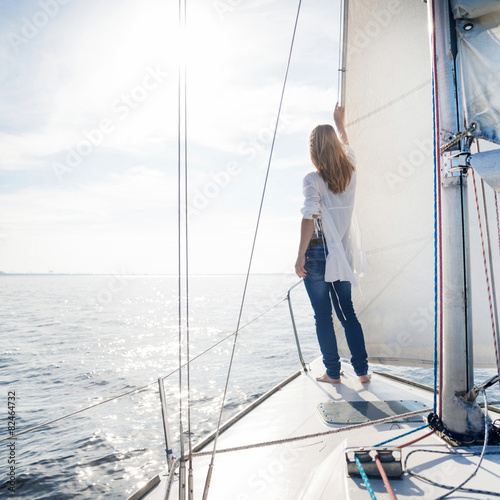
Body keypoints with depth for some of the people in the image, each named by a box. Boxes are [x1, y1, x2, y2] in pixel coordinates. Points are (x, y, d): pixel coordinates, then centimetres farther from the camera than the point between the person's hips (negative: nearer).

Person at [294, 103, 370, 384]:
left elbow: (310, 218, -18)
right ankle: (362, 370, 17)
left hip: (318, 252, -5)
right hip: (344, 254, 5)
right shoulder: (351, 173, 6)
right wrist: (340, 124, 43)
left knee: (323, 316, 5)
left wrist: (301, 256, -16)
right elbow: (347, 147, 28)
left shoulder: (313, 180, -10)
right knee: (347, 312, 14)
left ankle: (333, 372, 12)